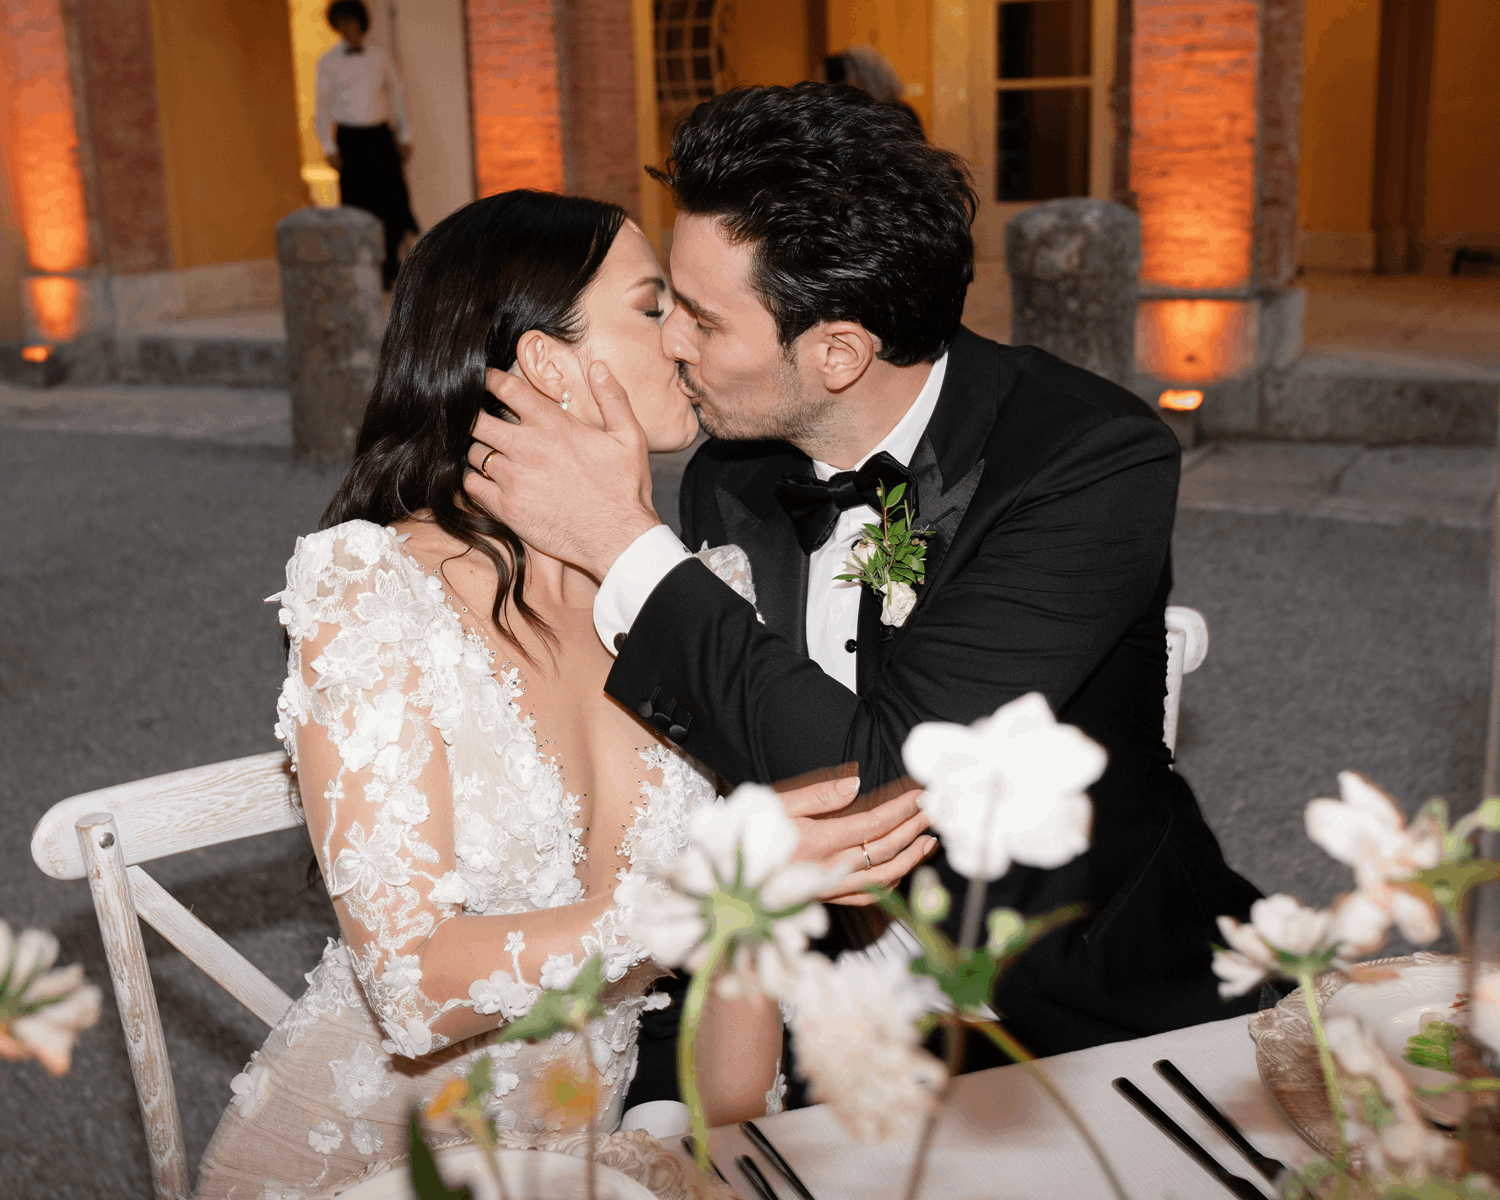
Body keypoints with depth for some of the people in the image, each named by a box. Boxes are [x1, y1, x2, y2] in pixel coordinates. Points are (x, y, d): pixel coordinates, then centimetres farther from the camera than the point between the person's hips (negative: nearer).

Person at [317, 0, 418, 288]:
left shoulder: (379, 55, 8)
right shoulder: (328, 62, 2)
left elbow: (395, 94, 11)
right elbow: (323, 105, 2)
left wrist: (404, 135, 7)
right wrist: (329, 147, -4)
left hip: (380, 136, 2)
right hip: (349, 139, -2)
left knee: (393, 199, -3)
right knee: (358, 205, -2)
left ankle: (391, 264, 11)